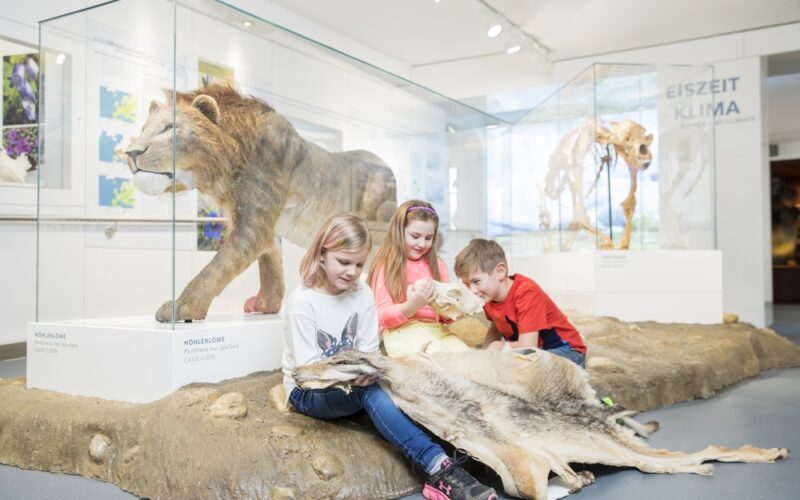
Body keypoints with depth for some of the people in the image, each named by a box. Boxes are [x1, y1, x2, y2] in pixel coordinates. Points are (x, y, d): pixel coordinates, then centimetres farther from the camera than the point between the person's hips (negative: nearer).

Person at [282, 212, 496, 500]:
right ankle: (439, 468, -41)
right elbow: (308, 368, -18)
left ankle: (439, 471, -35)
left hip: (354, 383, 5)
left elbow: (369, 353, -2)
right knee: (371, 390, -35)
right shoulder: (302, 301, -15)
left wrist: (366, 371, -26)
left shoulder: (362, 294, -1)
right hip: (307, 391, -4)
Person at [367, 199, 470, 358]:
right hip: (402, 331, -5)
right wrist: (412, 306, -24)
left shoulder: (436, 264, 19)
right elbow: (383, 317, -5)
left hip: (436, 329, 5)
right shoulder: (386, 266, 3)